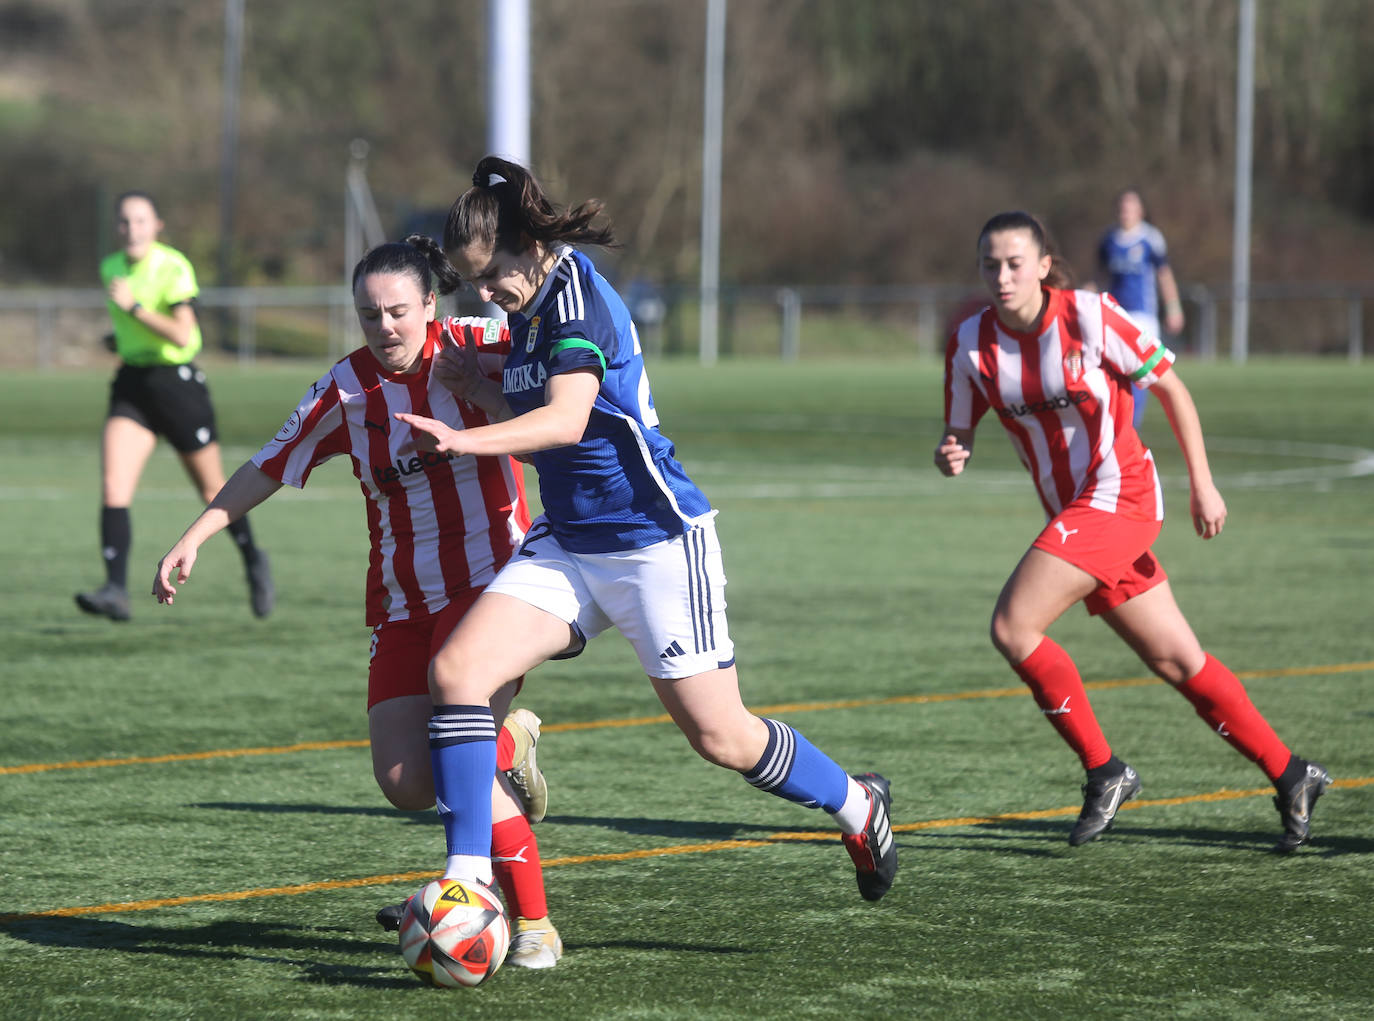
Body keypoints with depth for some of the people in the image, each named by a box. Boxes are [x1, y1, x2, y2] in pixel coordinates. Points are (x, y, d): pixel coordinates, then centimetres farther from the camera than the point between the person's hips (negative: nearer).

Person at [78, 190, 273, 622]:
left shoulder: (173, 267, -14)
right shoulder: (111, 268, 7)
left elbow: (183, 335, -25)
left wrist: (133, 307, -28)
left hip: (178, 382, -5)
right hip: (131, 385, 5)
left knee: (213, 490, 10)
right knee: (113, 487, -16)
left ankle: (253, 562, 36)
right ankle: (116, 591, -22)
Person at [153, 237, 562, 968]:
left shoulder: (478, 345, -8)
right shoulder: (345, 391, 0)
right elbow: (268, 468, 9)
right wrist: (192, 540, 3)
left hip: (488, 583, -4)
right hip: (402, 601, 4)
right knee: (406, 786, -6)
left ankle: (534, 923, -10)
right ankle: (508, 741, 27)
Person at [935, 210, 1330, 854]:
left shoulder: (1089, 317, -13)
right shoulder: (971, 343, -1)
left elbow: (1171, 389, -5)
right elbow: (960, 434, 6)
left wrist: (1202, 484, -5)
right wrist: (952, 457, -19)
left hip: (1119, 495, -5)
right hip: (1071, 511, 5)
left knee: (1012, 627, -18)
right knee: (1177, 662, 8)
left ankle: (1104, 772, -5)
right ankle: (1291, 778, 19)